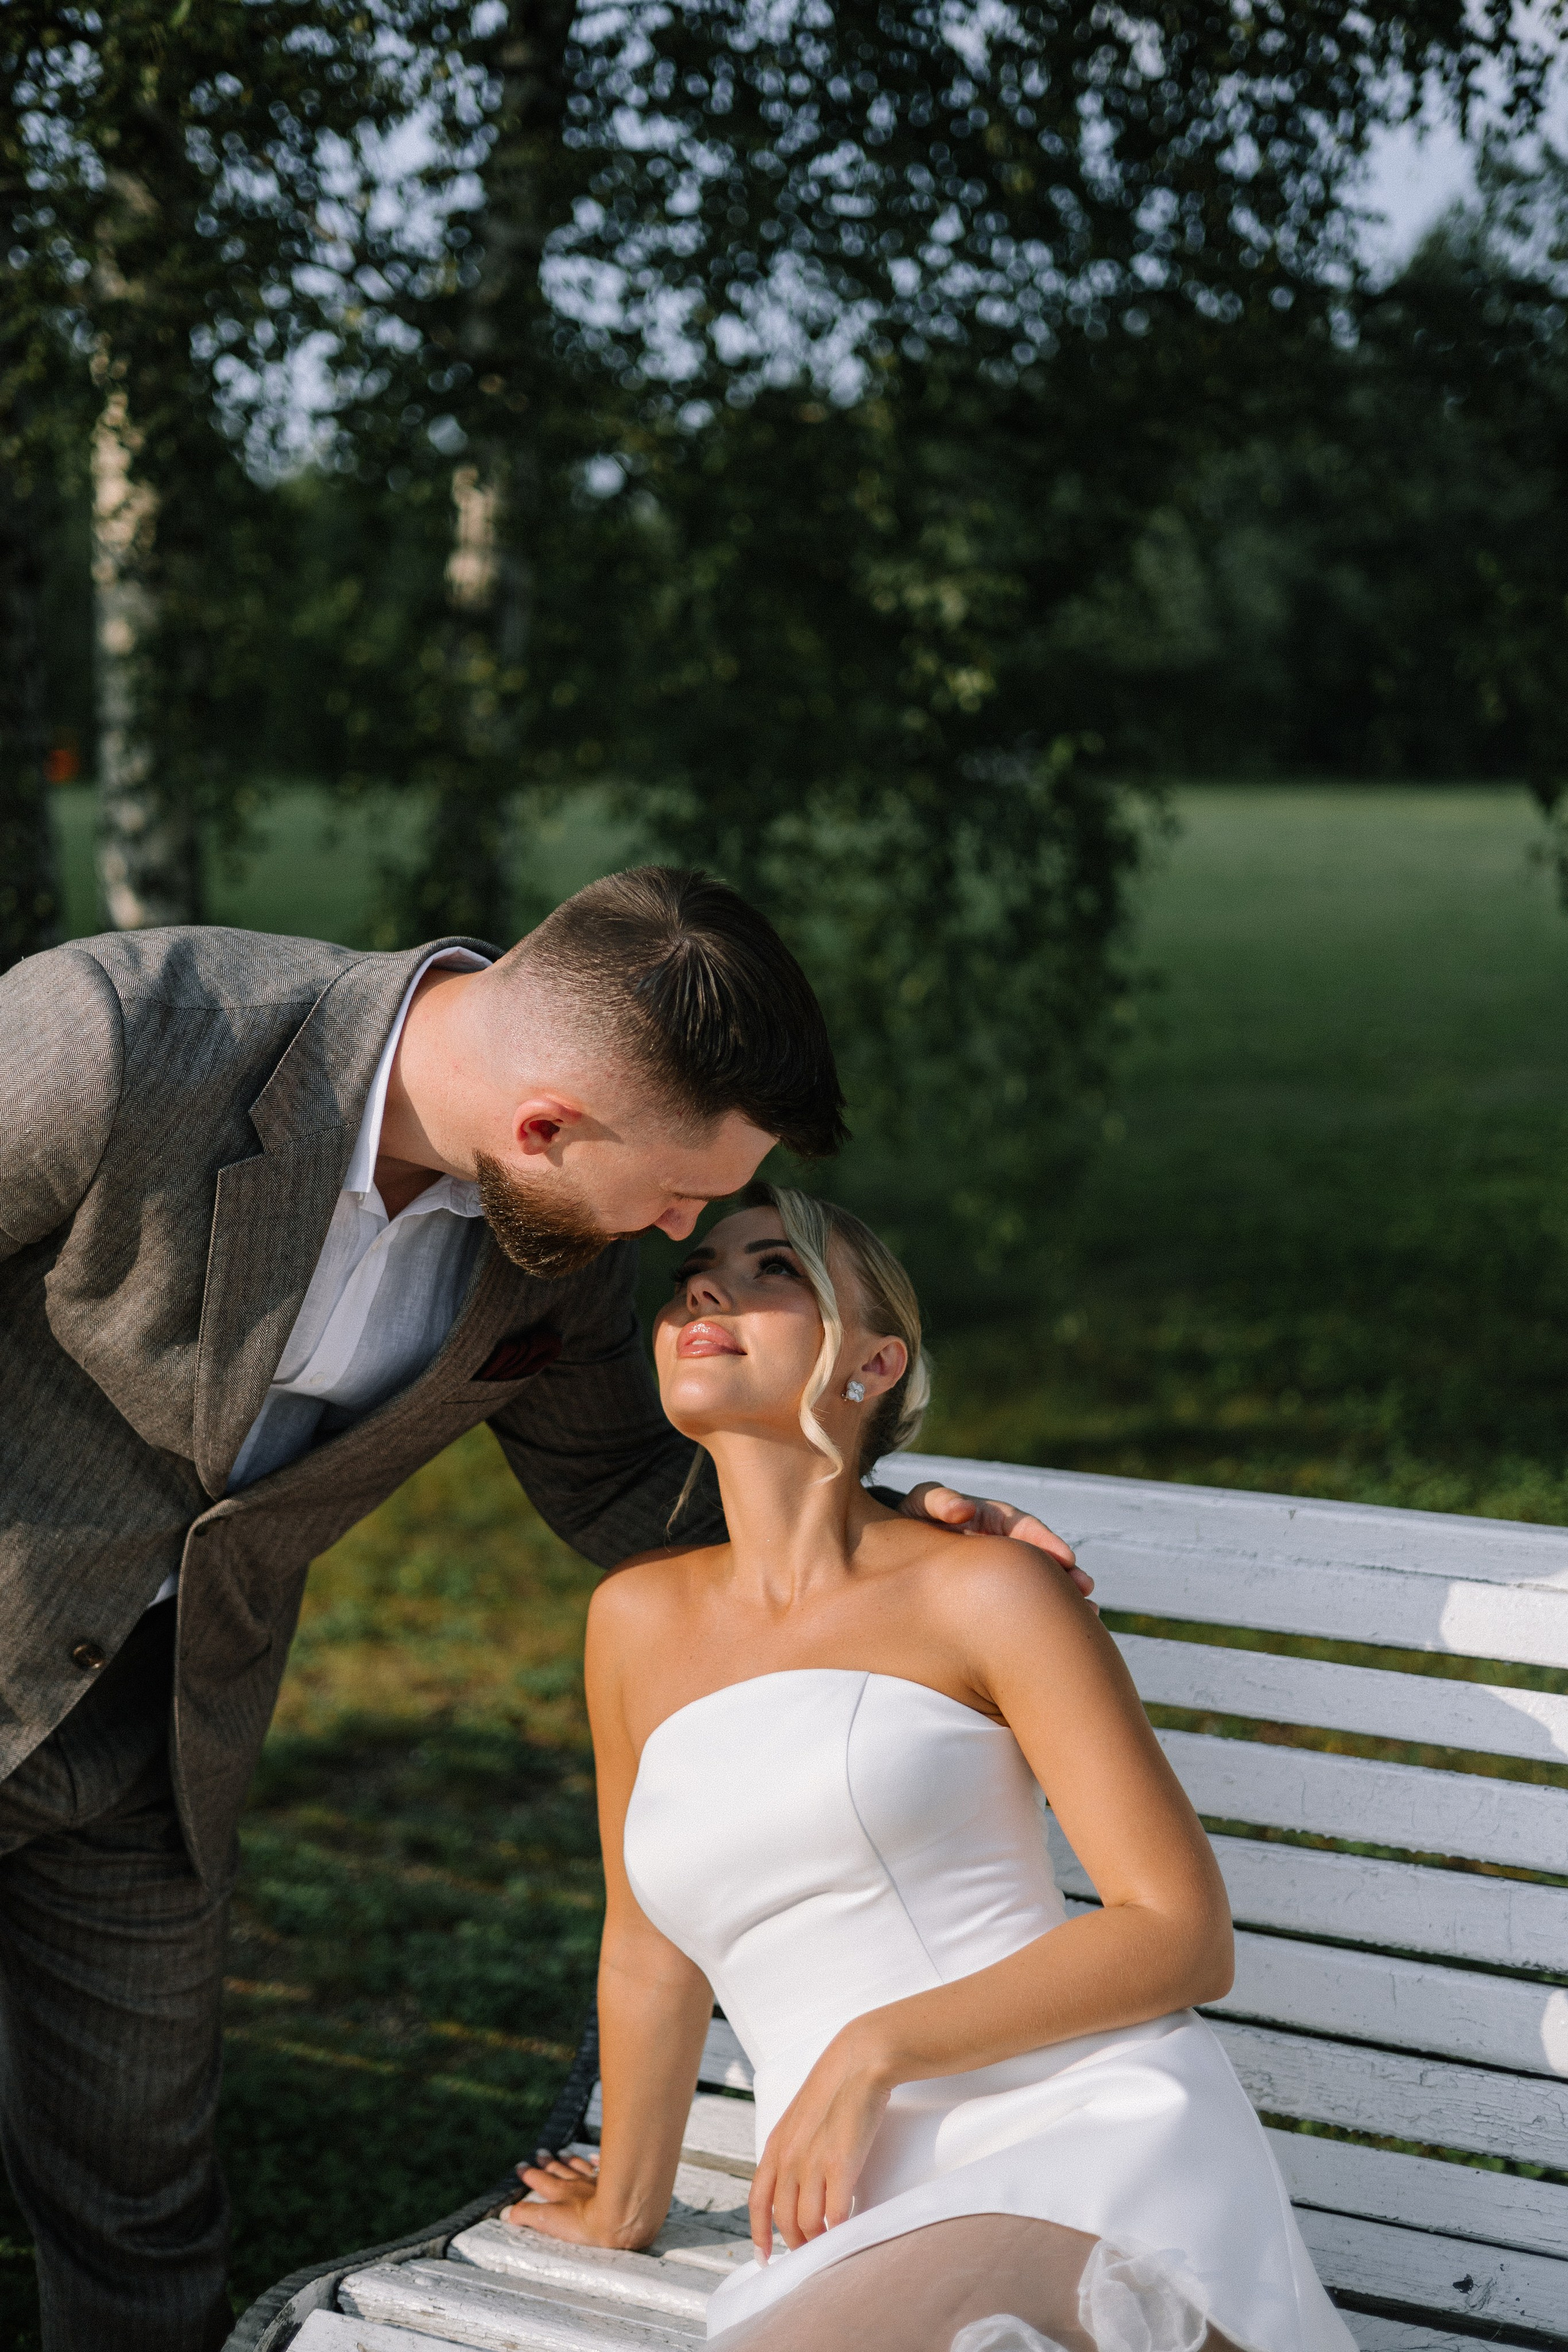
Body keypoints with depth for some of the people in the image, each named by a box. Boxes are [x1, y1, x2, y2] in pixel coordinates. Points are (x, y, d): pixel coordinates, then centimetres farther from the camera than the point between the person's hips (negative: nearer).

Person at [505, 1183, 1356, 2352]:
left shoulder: (983, 1590, 3)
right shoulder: (639, 1620, 15)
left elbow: (1185, 1938, -1)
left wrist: (876, 2048, -9)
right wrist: (623, 2210, 35)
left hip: (1104, 2138, -3)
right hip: (879, 2228, 4)